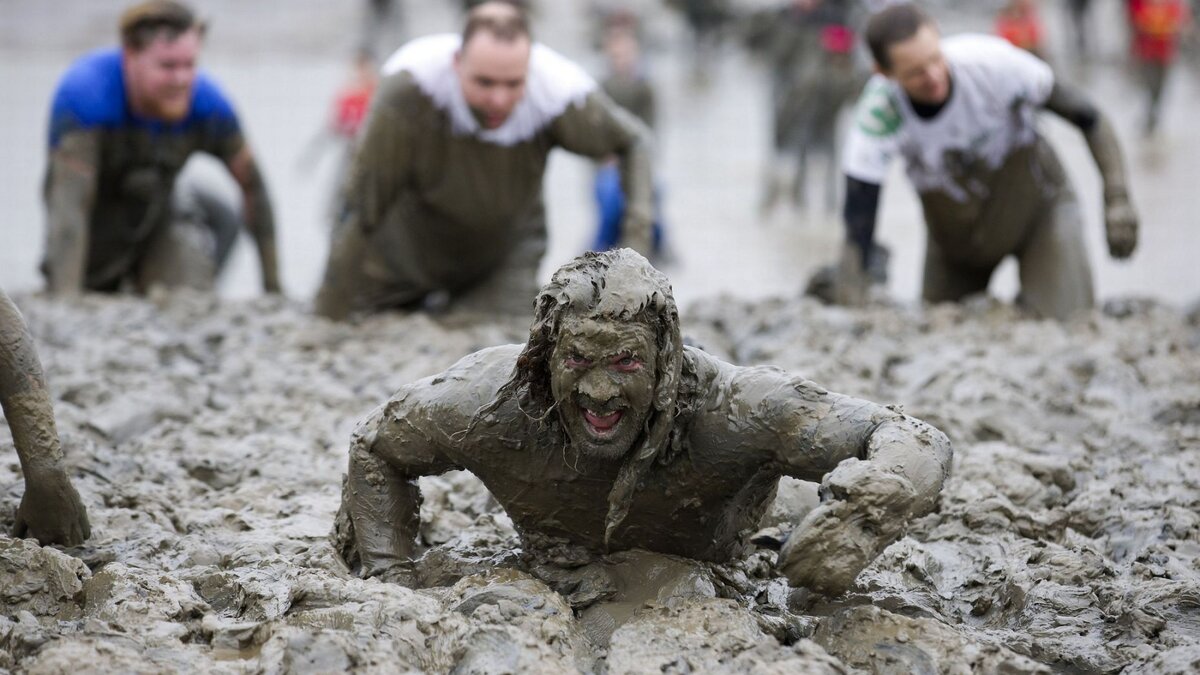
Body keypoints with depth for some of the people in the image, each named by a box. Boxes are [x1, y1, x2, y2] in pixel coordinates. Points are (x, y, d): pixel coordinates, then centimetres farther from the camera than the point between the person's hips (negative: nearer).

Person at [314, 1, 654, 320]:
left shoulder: (562, 94, -31)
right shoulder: (407, 88, -39)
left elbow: (633, 141, -8)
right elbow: (362, 208, -31)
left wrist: (637, 233, -22)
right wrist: (329, 313, -25)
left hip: (504, 256, 1)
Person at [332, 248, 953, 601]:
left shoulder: (725, 409, -45)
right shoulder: (493, 402, -39)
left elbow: (914, 443, -42)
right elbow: (376, 449, -17)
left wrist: (853, 522, -62)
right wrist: (388, 582, -23)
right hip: (556, 582, 1)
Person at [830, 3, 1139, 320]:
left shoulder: (991, 62, -32)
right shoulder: (879, 113, -30)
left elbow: (1088, 119, -20)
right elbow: (857, 228, -29)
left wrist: (1117, 199, -30)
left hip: (1038, 205, -1)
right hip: (956, 233, 2)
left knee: (1067, 326, -17)